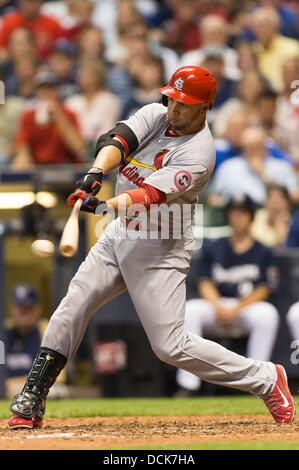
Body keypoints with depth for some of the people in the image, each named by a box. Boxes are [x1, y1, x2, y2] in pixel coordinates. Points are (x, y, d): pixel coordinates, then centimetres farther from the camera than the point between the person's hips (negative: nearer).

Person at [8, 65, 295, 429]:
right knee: (71, 310, 0)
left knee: (171, 346, -9)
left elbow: (152, 194, -32)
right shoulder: (156, 115, 1)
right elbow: (118, 140, -15)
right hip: (119, 235, 7)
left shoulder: (197, 153, -19)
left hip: (160, 250, -7)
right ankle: (31, 402, 7)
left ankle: (265, 379, 4)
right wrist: (97, 172, -36)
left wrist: (105, 206, -48)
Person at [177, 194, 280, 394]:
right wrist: (218, 308, -15)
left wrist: (235, 310, -15)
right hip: (215, 306, 2)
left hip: (248, 306, -2)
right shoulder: (212, 249, 14)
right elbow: (205, 284, 6)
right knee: (190, 309, -29)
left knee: (268, 313, -35)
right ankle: (188, 384, -32)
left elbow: (263, 291, 0)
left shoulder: (263, 253, 8)